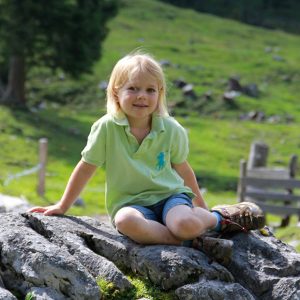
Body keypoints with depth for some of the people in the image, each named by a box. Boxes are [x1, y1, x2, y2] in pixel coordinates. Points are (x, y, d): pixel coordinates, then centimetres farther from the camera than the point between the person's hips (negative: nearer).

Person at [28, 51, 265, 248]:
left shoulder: (172, 130, -3)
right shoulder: (107, 128, -8)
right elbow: (86, 168, 2)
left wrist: (202, 208, 20)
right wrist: (62, 207, 6)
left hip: (170, 195, 1)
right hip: (131, 202, -1)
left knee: (187, 224, -34)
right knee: (126, 221, -38)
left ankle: (219, 218, -2)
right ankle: (183, 240, -26)